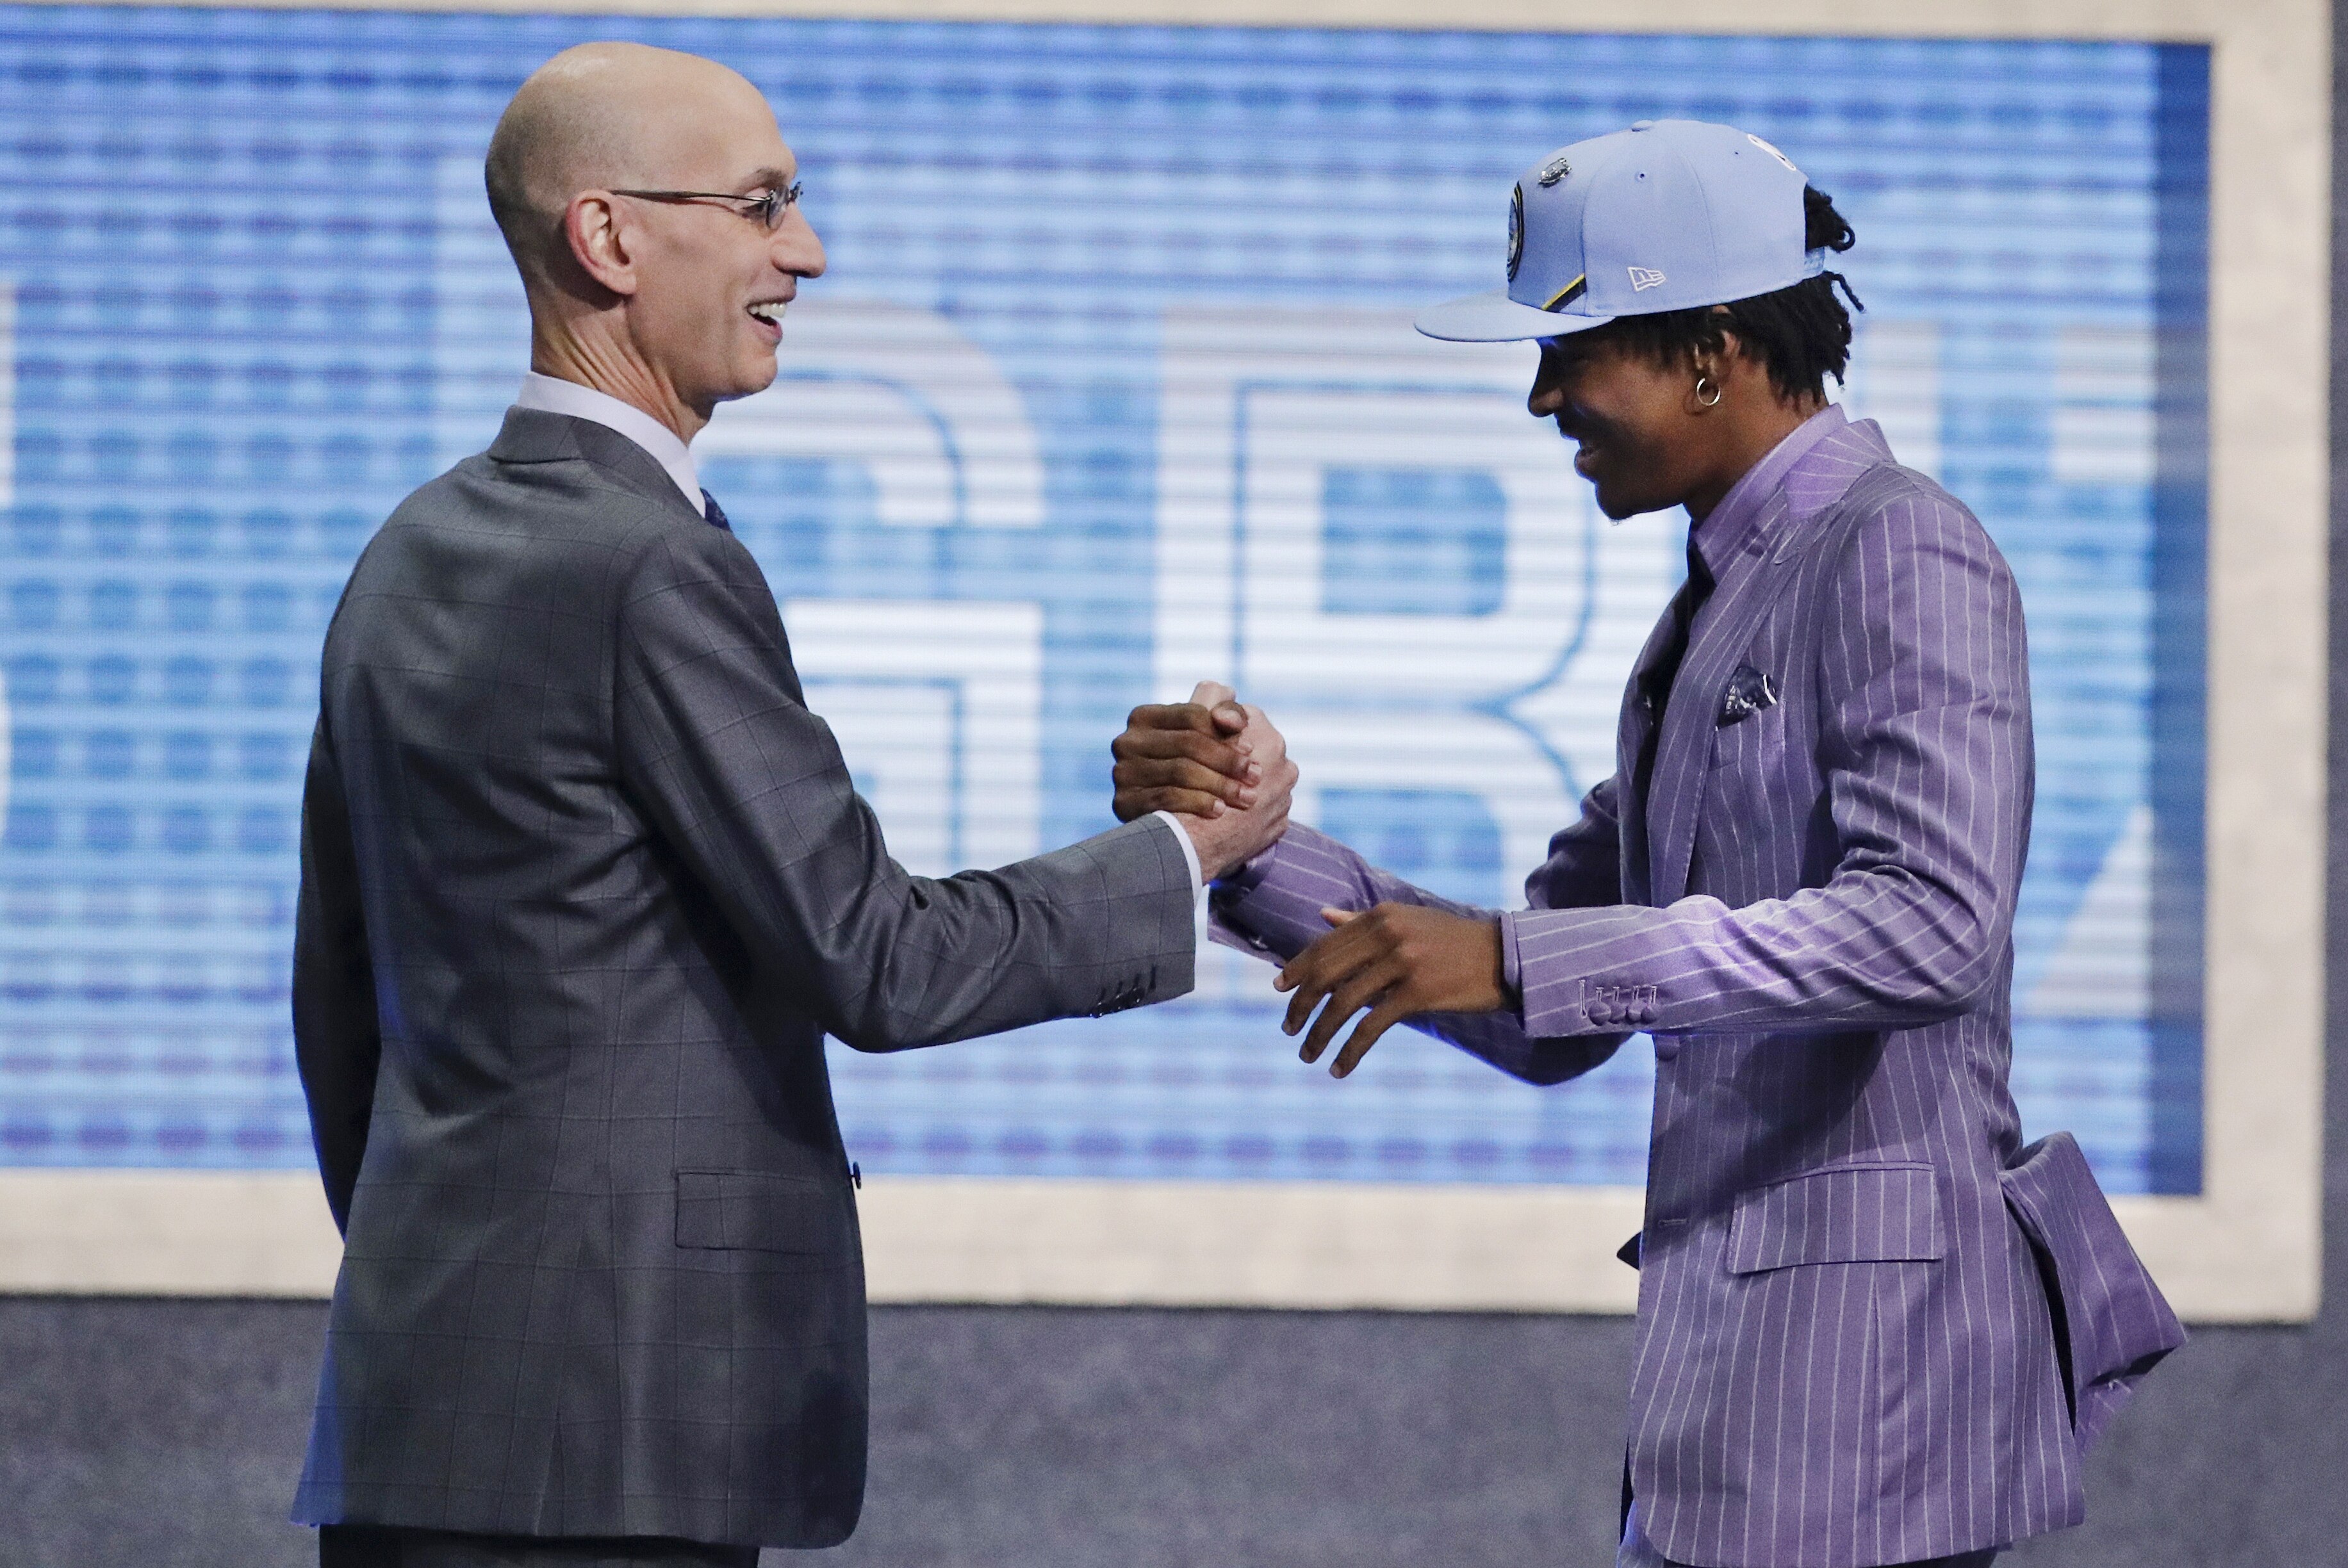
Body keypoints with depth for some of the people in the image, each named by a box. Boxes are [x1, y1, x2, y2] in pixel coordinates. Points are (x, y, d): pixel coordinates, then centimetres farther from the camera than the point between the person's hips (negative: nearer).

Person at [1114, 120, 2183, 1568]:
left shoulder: (1899, 555, -9)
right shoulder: (1717, 607, 20)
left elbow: (1932, 928, -24)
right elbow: (1549, 1029, 18)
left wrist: (1511, 957, -25)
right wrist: (1253, 852, 6)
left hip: (1860, 1340, -10)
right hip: (1748, 1342, 10)